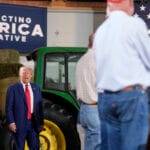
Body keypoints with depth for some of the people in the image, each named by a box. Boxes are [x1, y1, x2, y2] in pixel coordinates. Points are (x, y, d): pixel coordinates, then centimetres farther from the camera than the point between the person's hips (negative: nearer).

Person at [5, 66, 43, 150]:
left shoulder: (36, 88, 11)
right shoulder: (13, 89, -2)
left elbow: (40, 106, 12)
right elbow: (9, 108, -5)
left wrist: (41, 122, 9)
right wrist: (11, 122, -14)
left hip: (34, 124, 4)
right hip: (19, 124, -4)